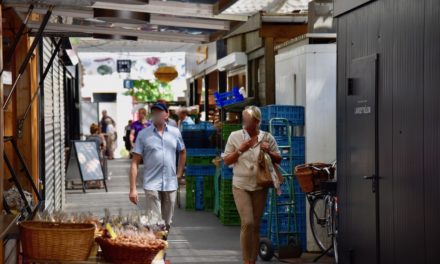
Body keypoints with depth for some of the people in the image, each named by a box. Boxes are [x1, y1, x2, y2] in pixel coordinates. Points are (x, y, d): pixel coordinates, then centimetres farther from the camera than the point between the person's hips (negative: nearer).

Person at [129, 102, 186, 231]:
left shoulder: (175, 132, 7)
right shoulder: (143, 134, -2)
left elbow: (182, 152, 24)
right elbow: (135, 162, -3)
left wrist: (179, 173, 13)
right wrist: (133, 189, -9)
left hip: (171, 185, 3)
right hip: (152, 185, -3)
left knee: (167, 223, 12)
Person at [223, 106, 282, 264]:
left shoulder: (267, 138, 3)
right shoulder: (235, 136, 1)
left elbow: (278, 160, 9)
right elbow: (226, 161, 4)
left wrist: (269, 152, -11)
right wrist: (240, 150, -11)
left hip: (260, 186, 2)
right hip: (241, 185, -2)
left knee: (256, 225, 7)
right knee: (247, 223, -14)